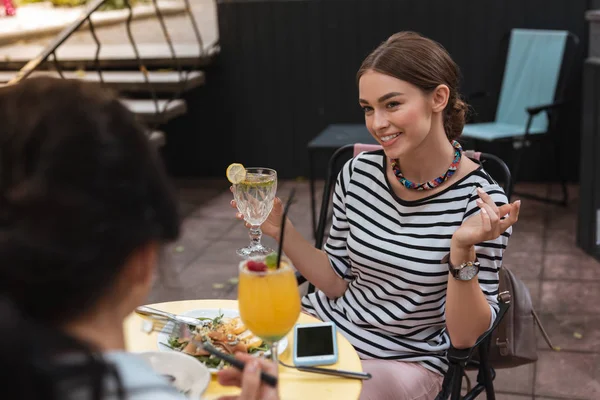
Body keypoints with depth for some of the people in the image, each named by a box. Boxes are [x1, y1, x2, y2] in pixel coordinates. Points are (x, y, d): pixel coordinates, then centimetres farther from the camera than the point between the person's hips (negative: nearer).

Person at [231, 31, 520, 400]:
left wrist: (462, 251, -28)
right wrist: (281, 230, -8)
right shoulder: (359, 173, -5)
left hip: (402, 362, -3)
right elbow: (337, 283, 5)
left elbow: (465, 337, -14)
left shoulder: (480, 200, -16)